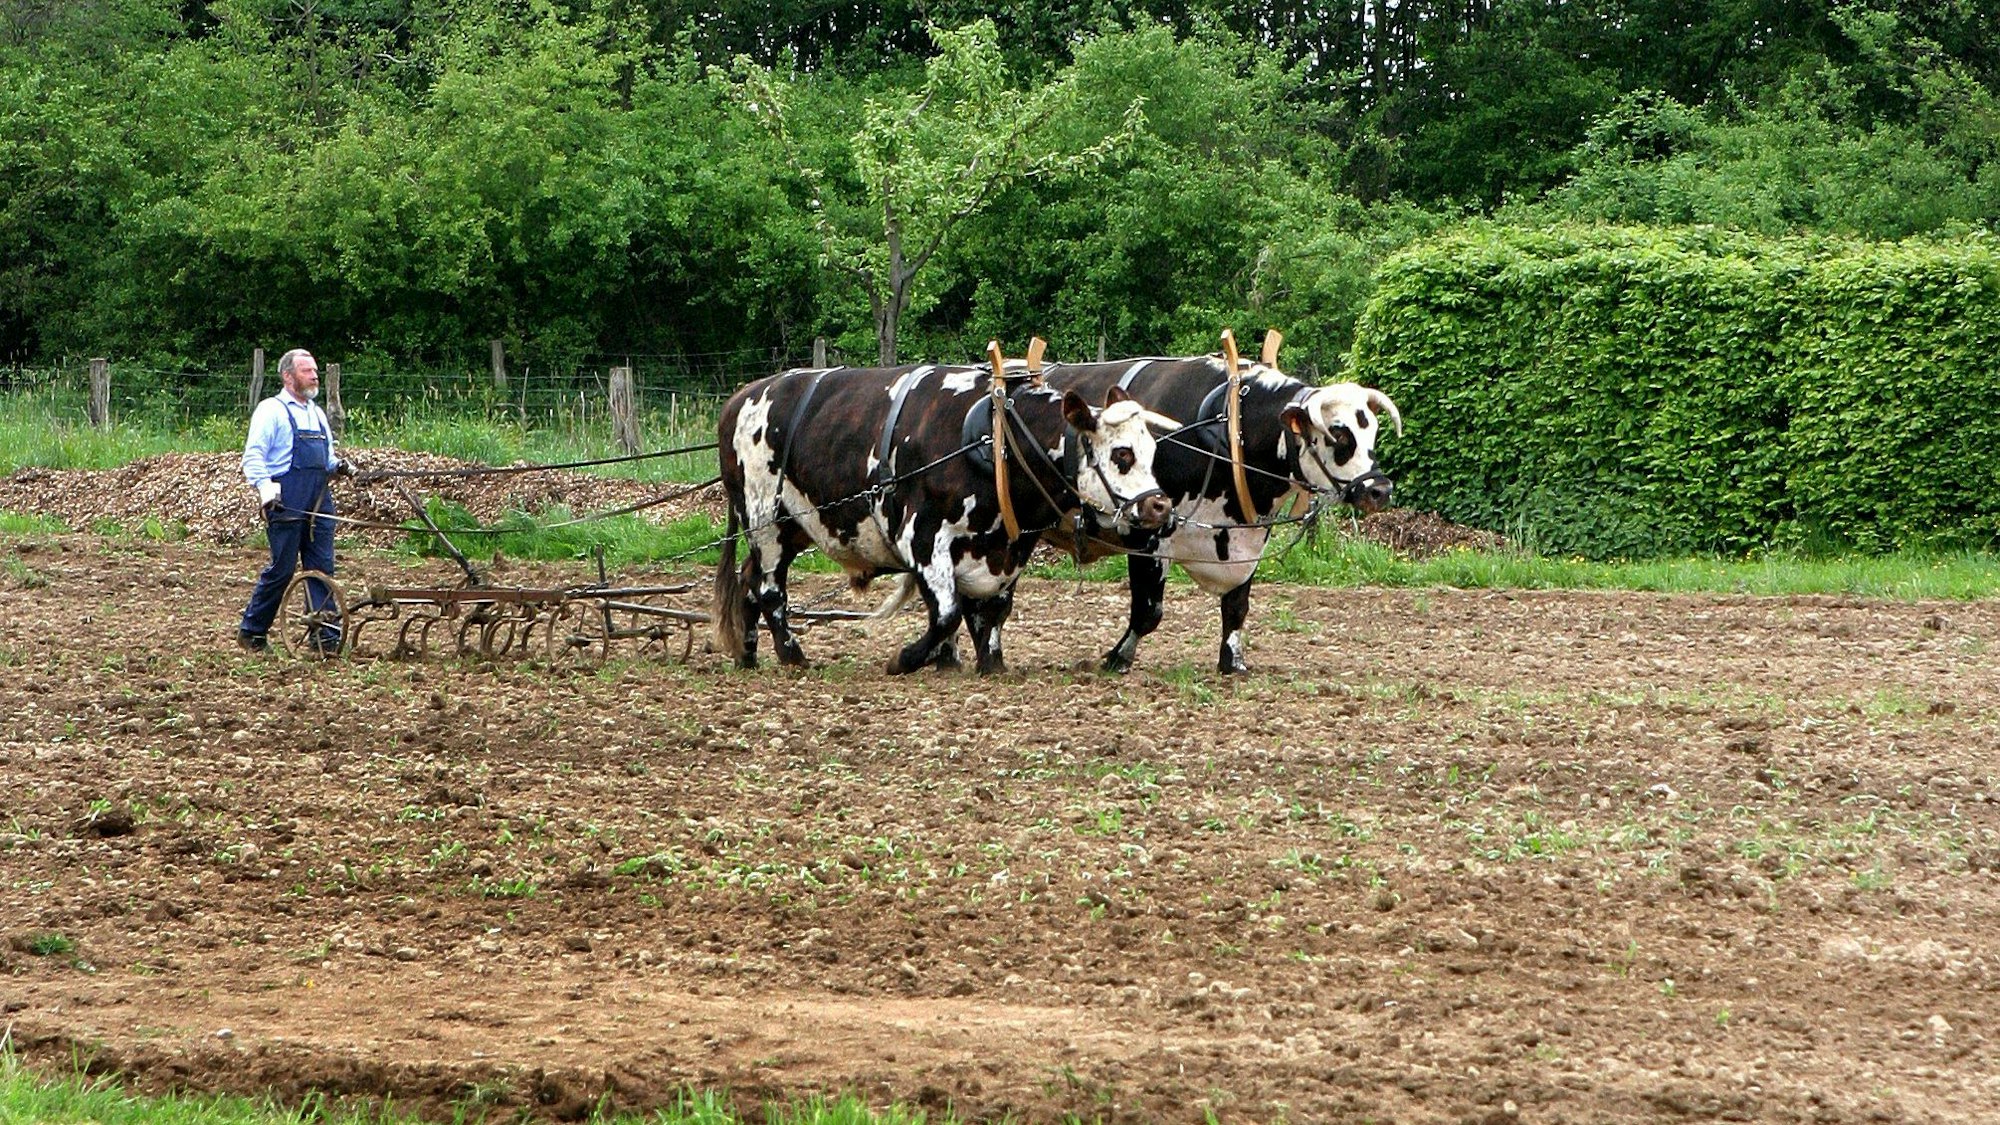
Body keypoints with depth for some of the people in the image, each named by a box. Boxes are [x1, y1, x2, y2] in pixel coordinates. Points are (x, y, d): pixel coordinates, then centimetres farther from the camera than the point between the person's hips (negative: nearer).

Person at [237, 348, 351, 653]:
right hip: (286, 502, -7)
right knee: (281, 570, -4)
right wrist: (265, 487, -25)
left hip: (319, 502, 7)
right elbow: (253, 456, -9)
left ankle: (325, 636, 3)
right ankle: (252, 631, 9)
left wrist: (338, 466, 7)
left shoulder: (317, 413, 22)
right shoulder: (271, 410, -1)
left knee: (322, 568, 2)